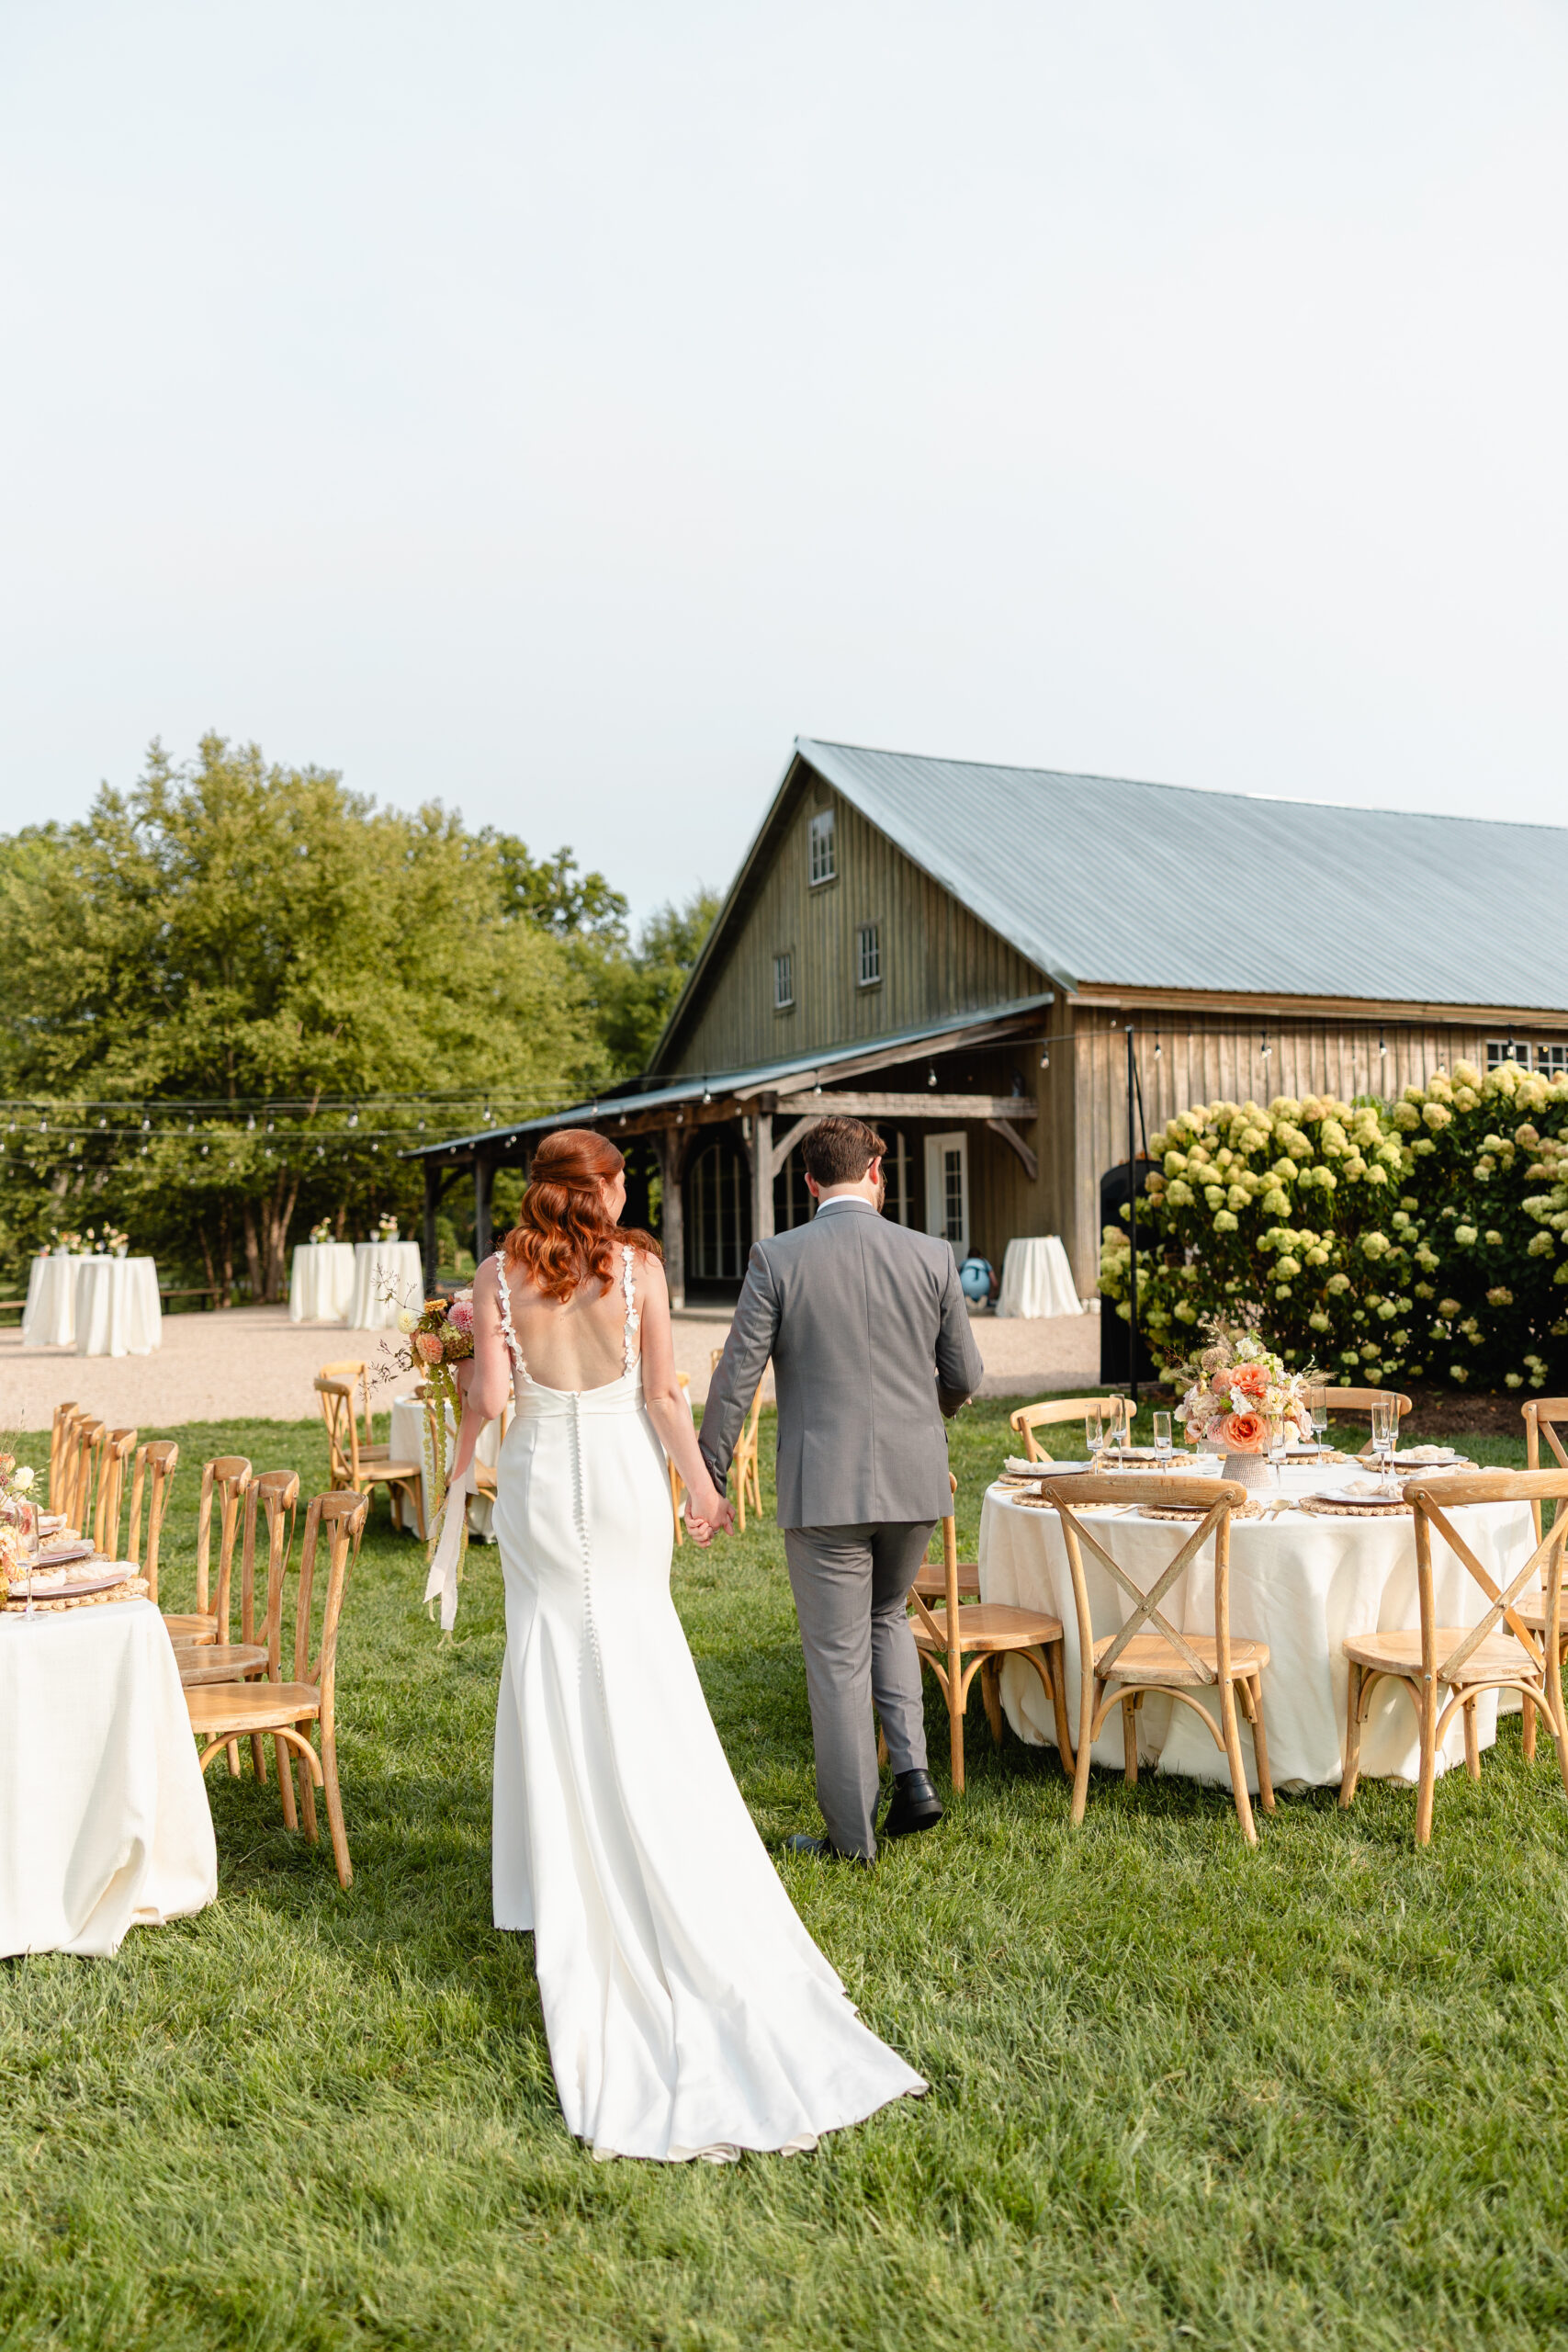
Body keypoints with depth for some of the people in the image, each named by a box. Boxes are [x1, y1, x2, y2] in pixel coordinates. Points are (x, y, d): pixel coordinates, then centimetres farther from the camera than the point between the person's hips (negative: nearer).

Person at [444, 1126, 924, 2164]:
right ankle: (660, 1877, 17)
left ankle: (569, 1877, 19)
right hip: (623, 1476, -1)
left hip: (539, 1483, 1)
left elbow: (489, 1394, -8)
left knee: (554, 1674, 12)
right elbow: (662, 1394, -7)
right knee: (643, 1687, 10)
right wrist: (701, 1485, 4)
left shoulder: (501, 1274, -3)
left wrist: (461, 1463, 12)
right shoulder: (637, 1265, -6)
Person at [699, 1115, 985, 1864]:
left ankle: (851, 1836, 17)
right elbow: (965, 1376, 6)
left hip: (824, 1487, -3)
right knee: (887, 1616, 27)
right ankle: (912, 1770, 14)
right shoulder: (931, 1256, 0)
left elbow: (736, 1376, -7)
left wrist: (707, 1477, 3)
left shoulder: (777, 1258, -7)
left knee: (838, 1657, 7)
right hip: (914, 1480, 3)